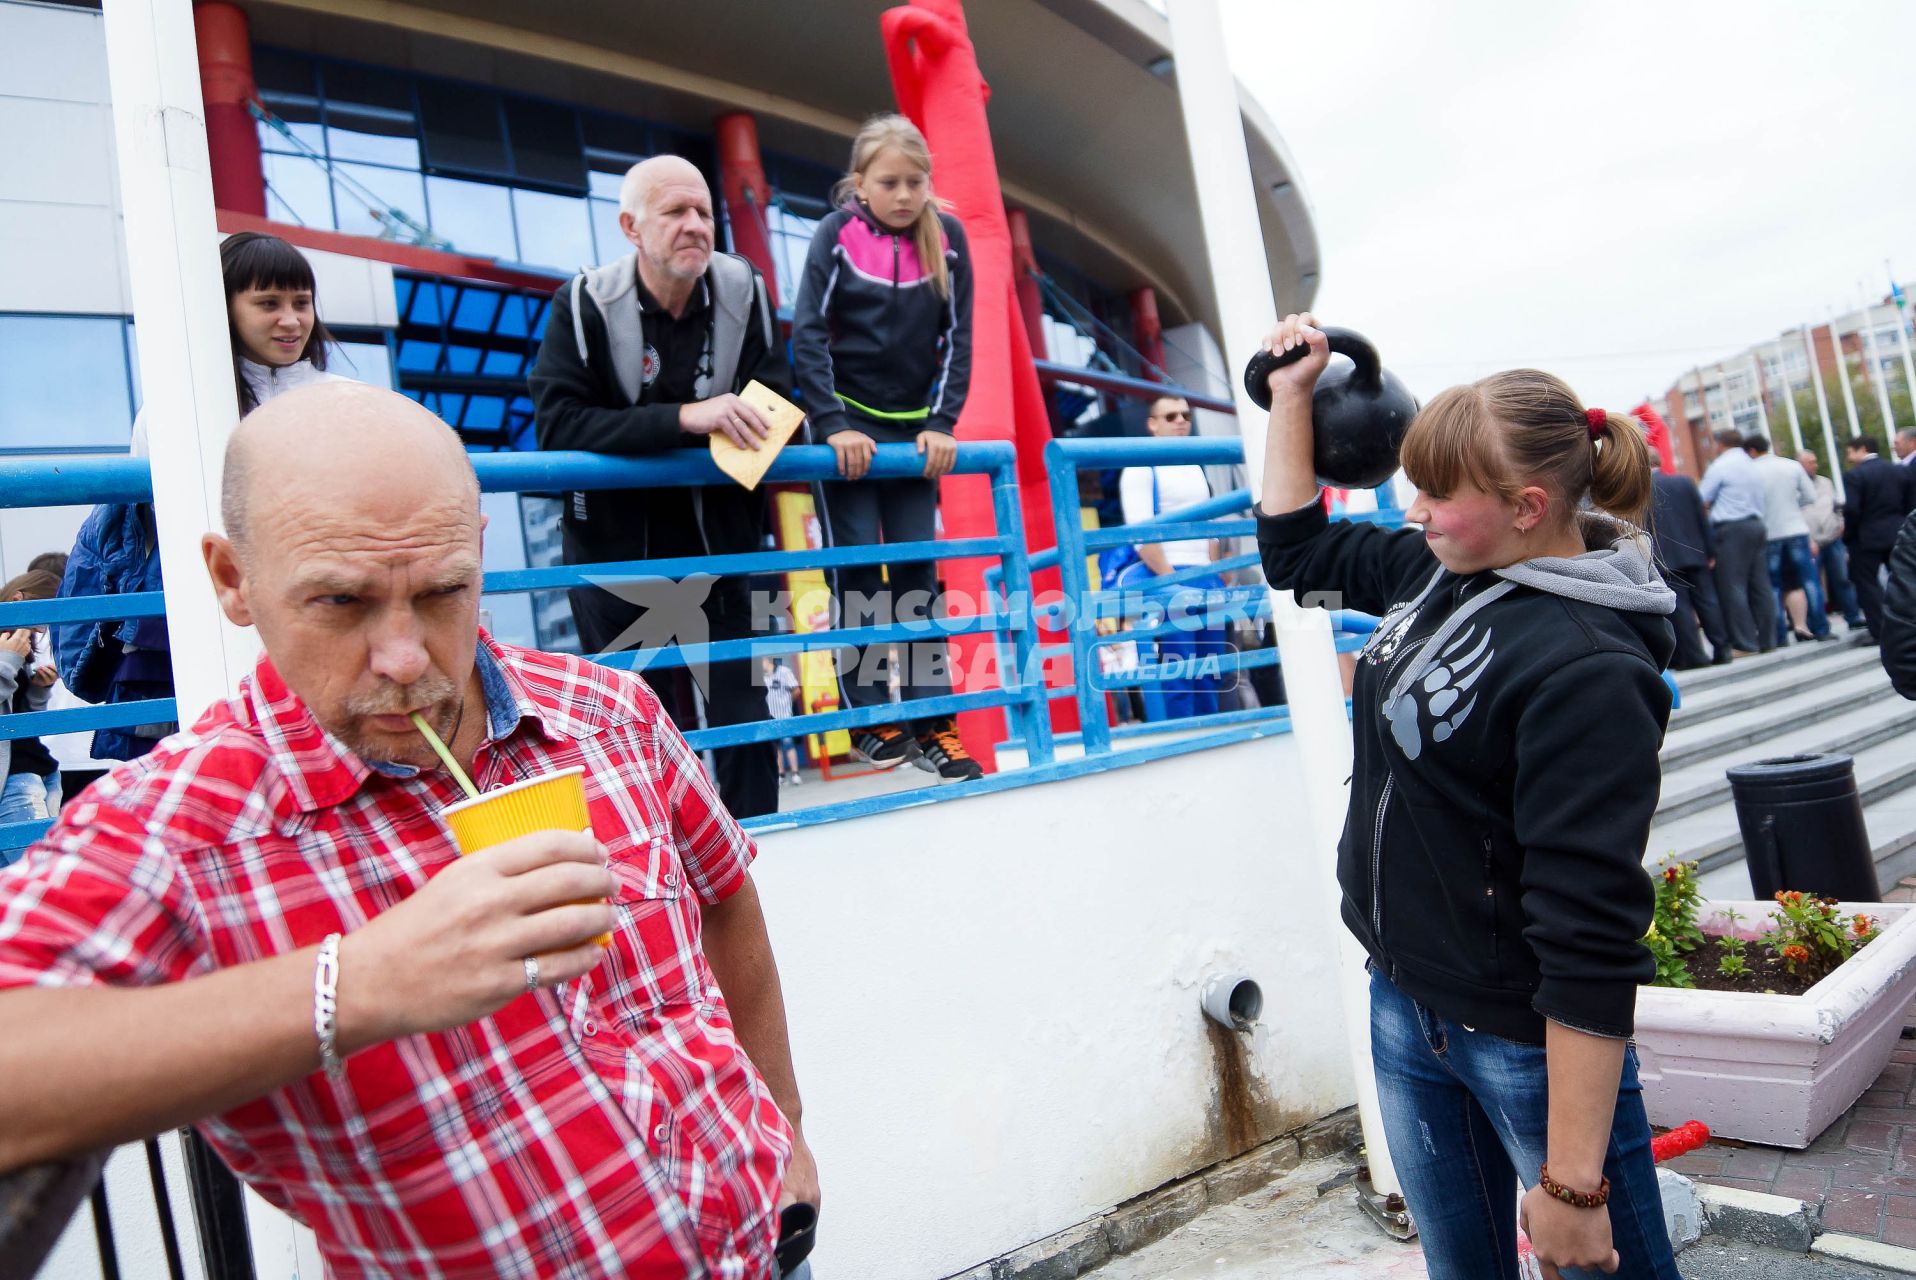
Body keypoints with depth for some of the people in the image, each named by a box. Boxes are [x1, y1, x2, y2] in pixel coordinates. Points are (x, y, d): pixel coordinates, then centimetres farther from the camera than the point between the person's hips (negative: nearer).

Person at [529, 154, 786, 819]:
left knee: (743, 712, 6)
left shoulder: (743, 289, -4)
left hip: (718, 544, 2)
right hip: (614, 547, -2)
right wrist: (683, 418, -32)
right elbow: (557, 424, -21)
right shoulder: (584, 303, -11)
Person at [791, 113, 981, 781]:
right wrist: (832, 425, -18)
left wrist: (942, 424, -9)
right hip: (848, 421, -2)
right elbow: (807, 334, -10)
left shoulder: (946, 237, 0)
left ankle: (930, 724, 3)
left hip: (913, 425, 2)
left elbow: (958, 337, 0)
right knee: (857, 568, -3)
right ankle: (871, 720, 6)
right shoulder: (837, 233, -6)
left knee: (916, 568, 1)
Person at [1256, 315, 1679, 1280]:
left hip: (1533, 1045, -8)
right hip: (1403, 1005, 8)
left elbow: (1589, 940, -26)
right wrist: (1291, 393, 12)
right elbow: (1297, 550, 17)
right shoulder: (1439, 574, -1)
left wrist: (1571, 1182, -24)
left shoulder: (1585, 670, -25)